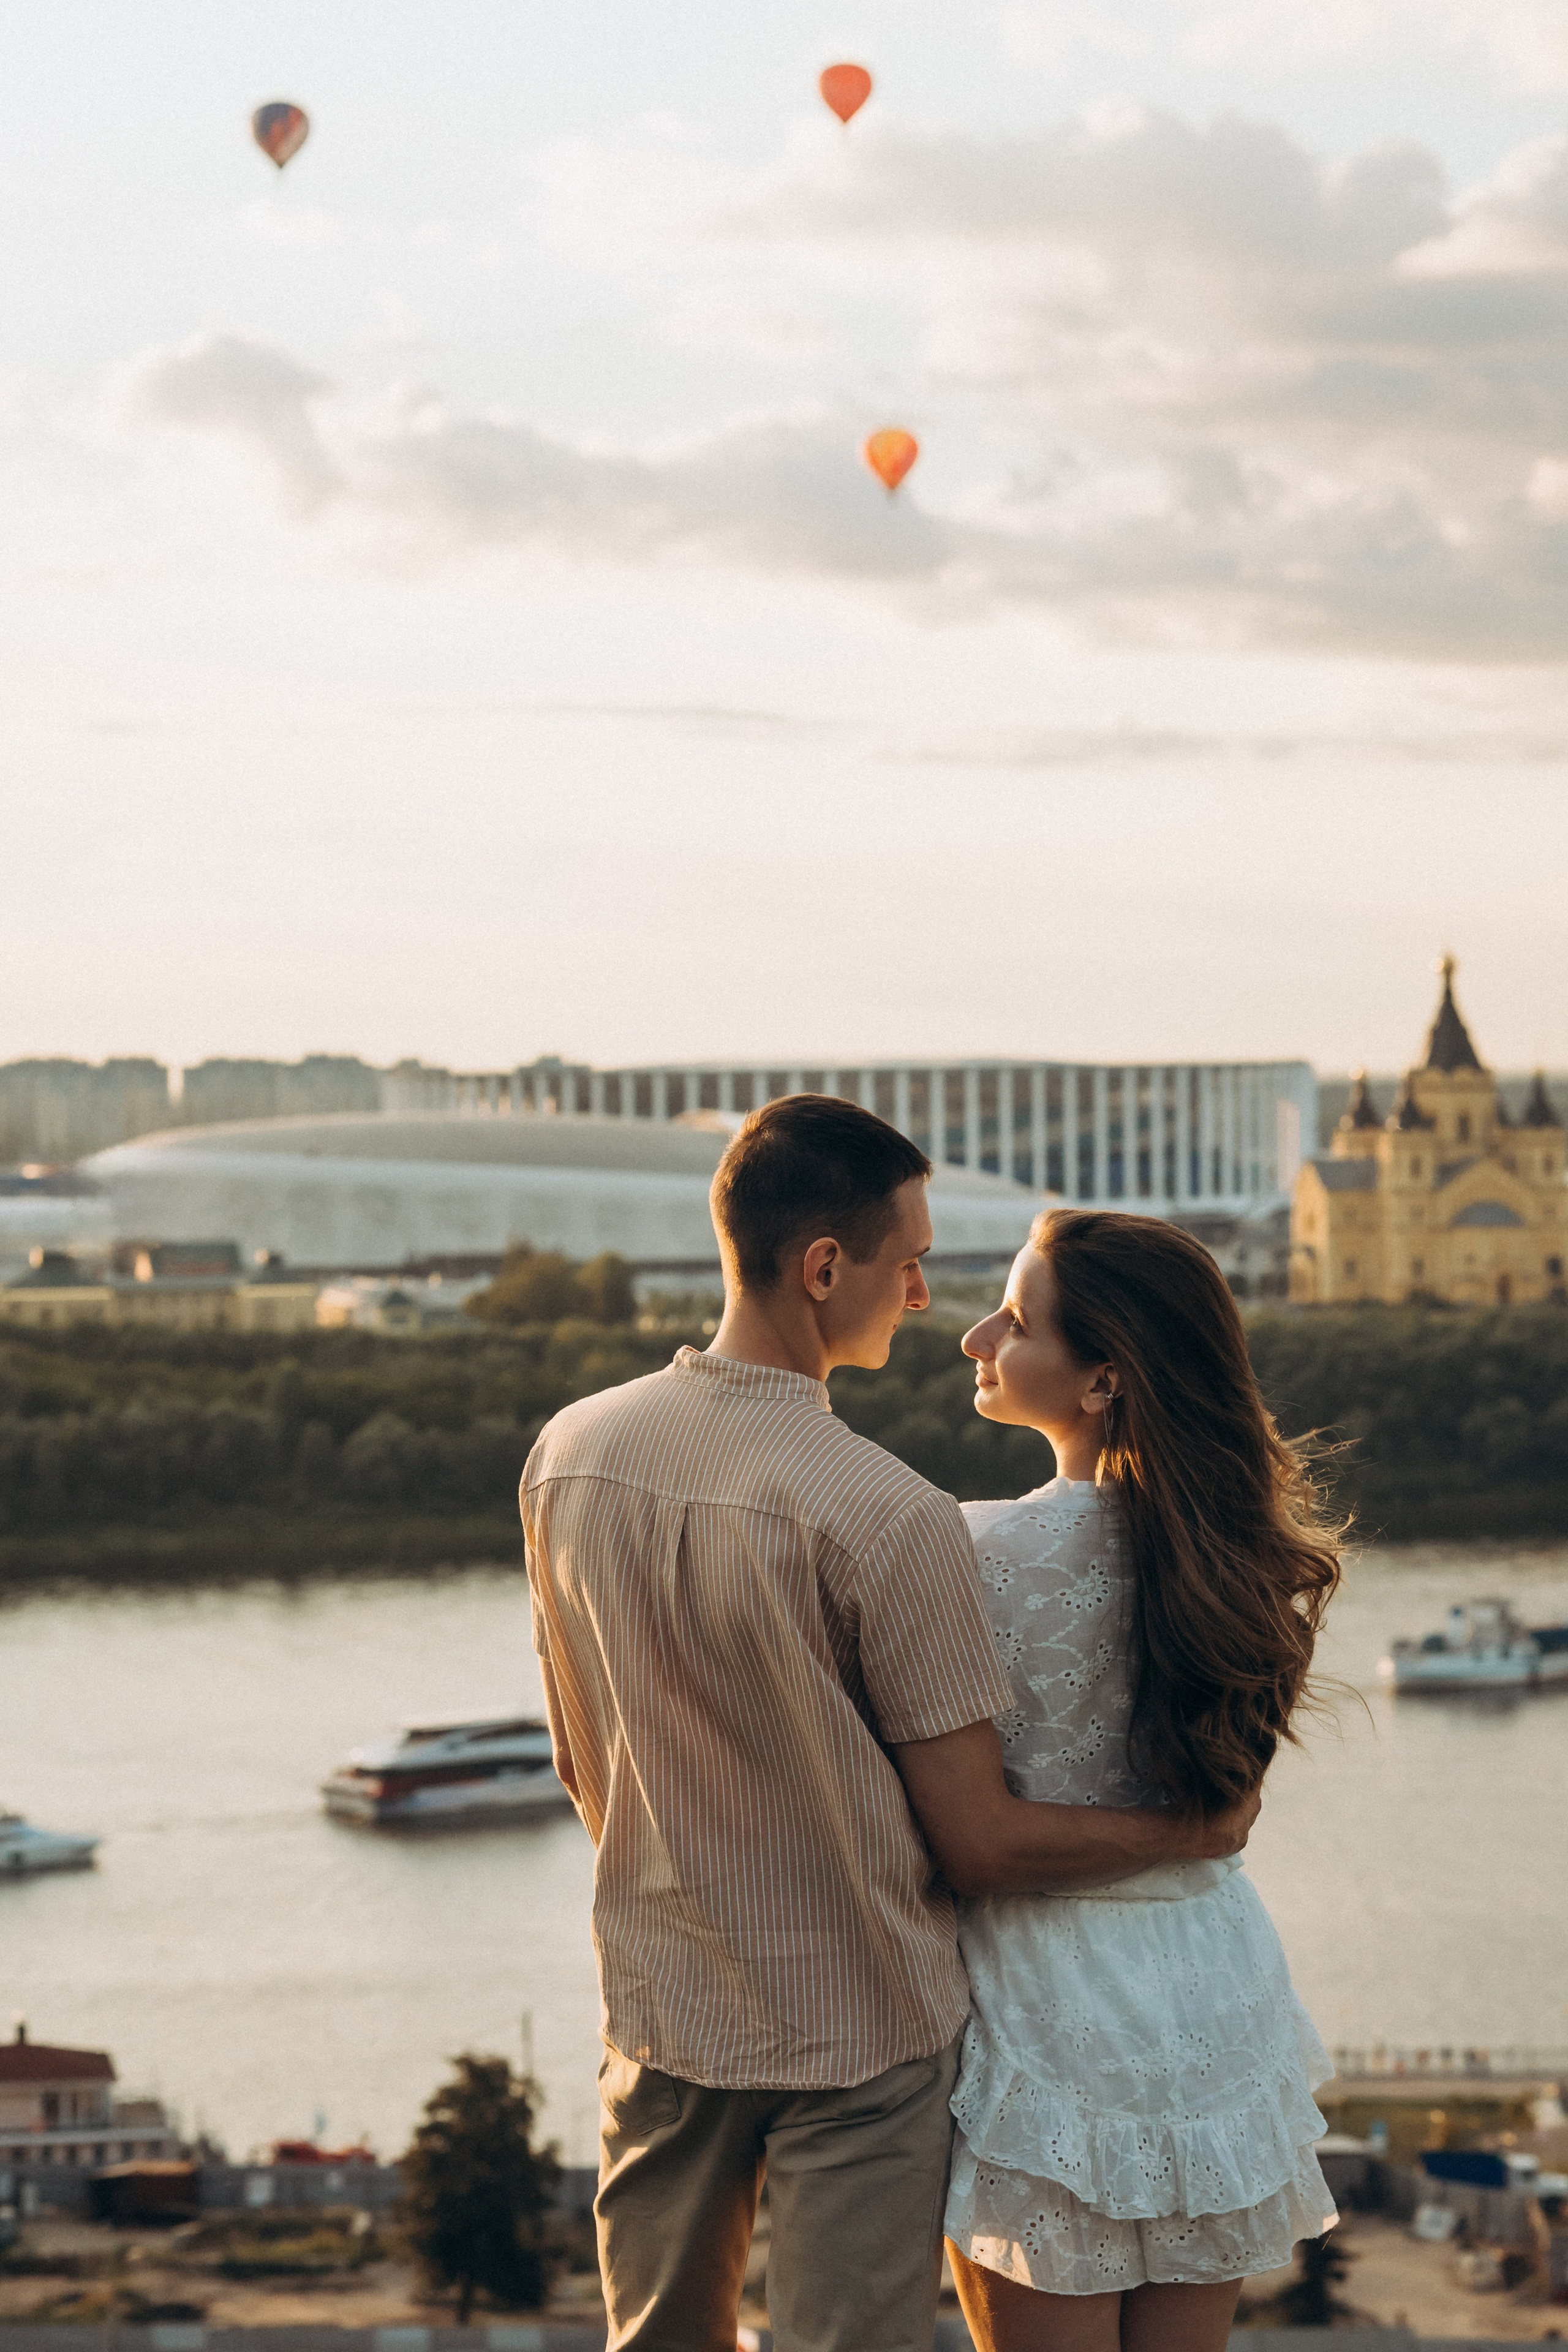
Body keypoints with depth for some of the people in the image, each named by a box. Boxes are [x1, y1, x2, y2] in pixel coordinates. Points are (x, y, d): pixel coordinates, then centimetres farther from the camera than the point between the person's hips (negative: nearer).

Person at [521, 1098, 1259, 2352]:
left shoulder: (571, 1453, -4)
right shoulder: (888, 1518, -23)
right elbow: (984, 1843, -16)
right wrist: (1192, 1830, 0)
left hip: (661, 2014, 6)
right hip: (859, 2039, -5)